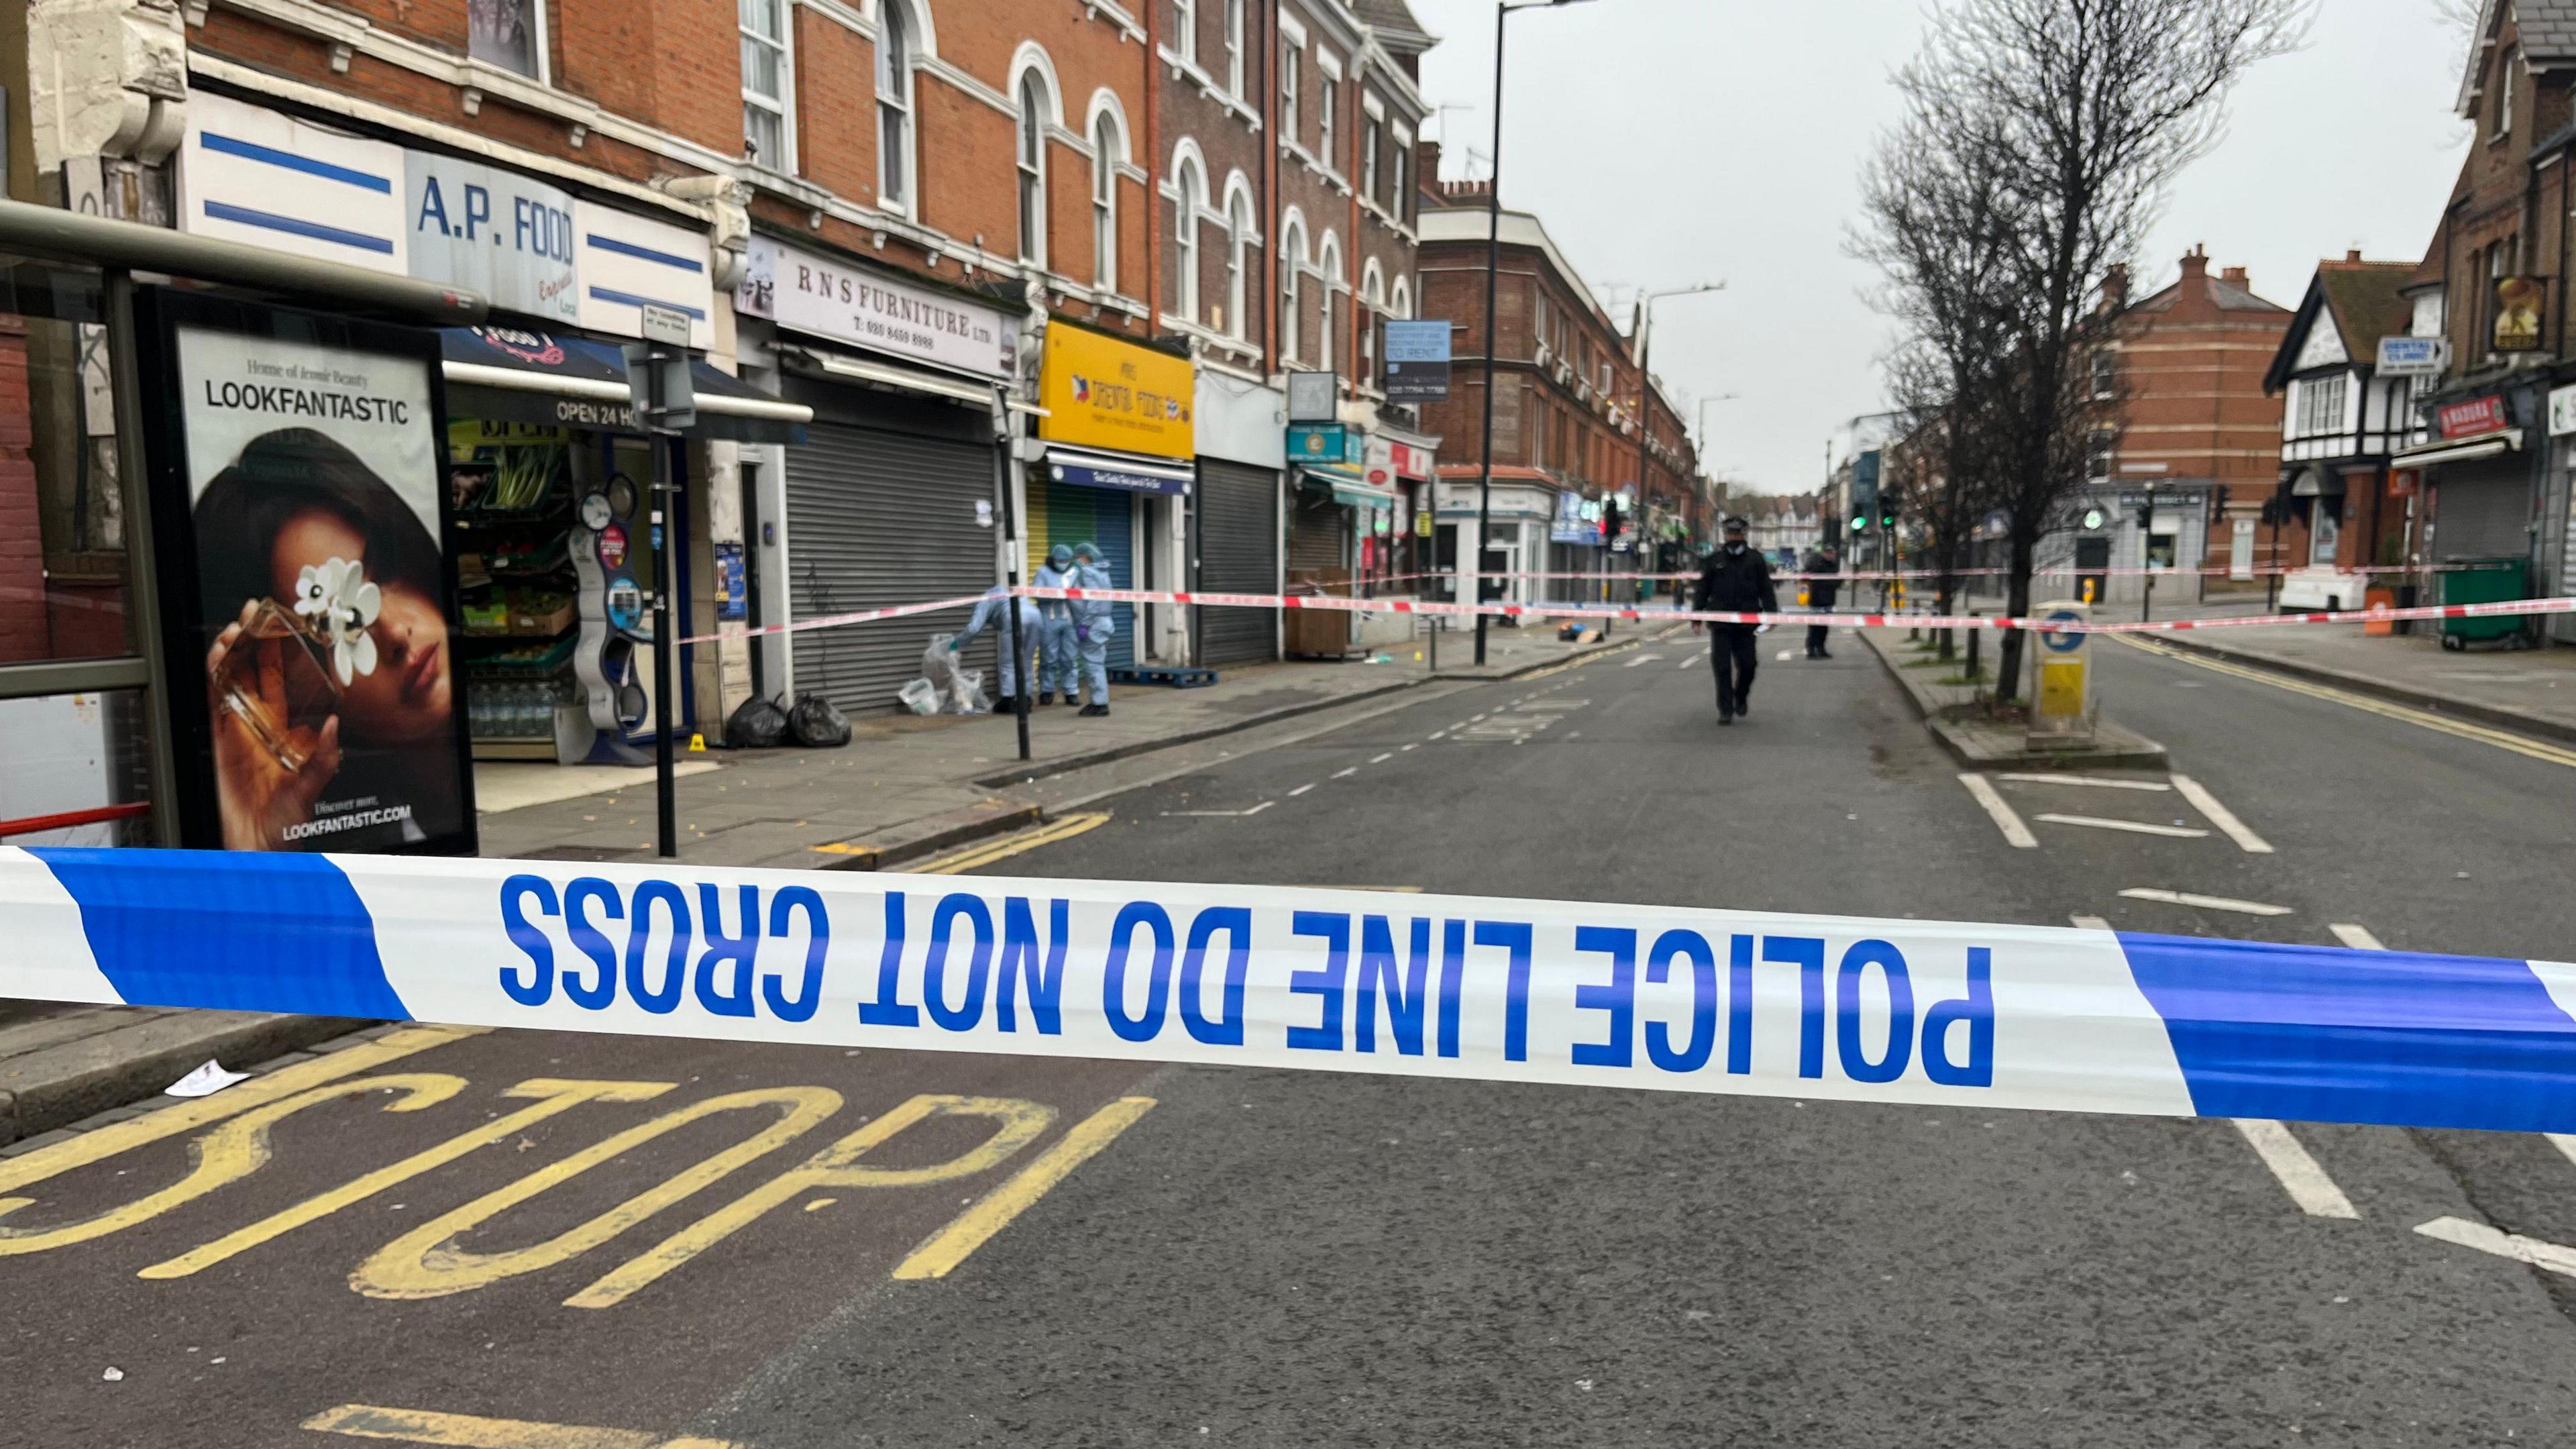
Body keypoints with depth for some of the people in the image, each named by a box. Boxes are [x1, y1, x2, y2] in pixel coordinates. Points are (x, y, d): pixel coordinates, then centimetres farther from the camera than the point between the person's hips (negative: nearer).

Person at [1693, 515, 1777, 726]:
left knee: (1747, 665, 1)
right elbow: (1703, 590, 12)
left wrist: (1771, 614, -2)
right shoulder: (1714, 561, 8)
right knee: (1722, 667, -3)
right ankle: (1725, 710, 4)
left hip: (1746, 623, 0)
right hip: (1720, 623, 0)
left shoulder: (1756, 560, 8)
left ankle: (1741, 698, 29)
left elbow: (1766, 590, 8)